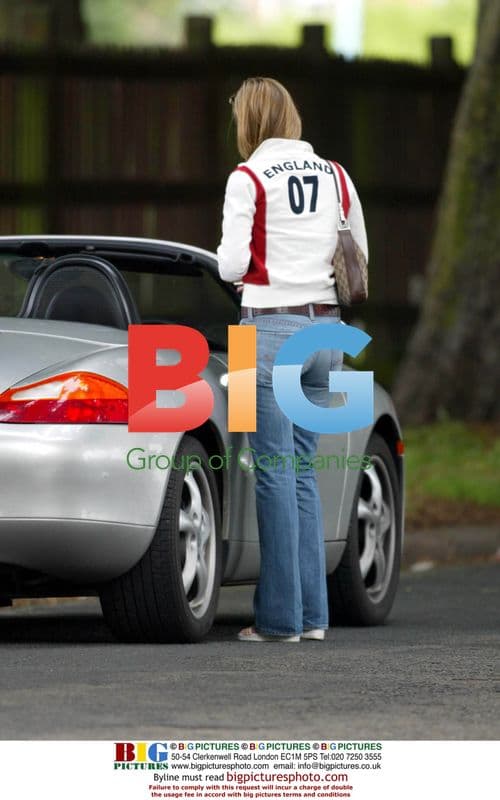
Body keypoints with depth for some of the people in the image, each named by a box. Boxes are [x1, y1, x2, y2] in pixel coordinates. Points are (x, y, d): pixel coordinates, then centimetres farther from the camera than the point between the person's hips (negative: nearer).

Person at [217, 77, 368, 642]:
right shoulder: (334, 176, 9)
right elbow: (358, 257, 15)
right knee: (303, 471, 12)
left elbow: (232, 265, -10)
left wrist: (230, 260, 11)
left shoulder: (249, 177, -8)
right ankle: (312, 613, 10)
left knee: (275, 473, -3)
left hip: (271, 328, -6)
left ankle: (280, 617, -3)